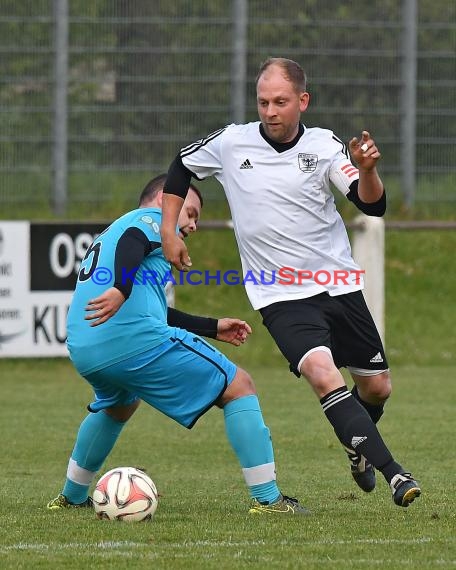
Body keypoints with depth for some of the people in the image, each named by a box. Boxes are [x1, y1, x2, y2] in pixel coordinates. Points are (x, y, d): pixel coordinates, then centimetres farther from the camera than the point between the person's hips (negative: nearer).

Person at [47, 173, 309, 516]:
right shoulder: (154, 218, 9)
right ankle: (267, 498, -8)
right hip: (137, 343, -9)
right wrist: (121, 290, -34)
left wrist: (213, 328, 43)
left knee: (118, 406, 42)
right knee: (239, 387, 1)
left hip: (83, 353, 9)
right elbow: (132, 242, -17)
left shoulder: (112, 231, 35)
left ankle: (72, 497, 44)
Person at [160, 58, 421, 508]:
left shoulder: (324, 146, -5)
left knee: (376, 388, 9)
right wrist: (168, 231, 9)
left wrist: (366, 170, -35)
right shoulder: (231, 143, -4)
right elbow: (181, 166, 15)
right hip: (280, 297, -2)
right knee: (323, 374, -26)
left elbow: (373, 206, -15)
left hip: (338, 286, 2)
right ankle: (392, 473, -28)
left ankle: (357, 446, 43)